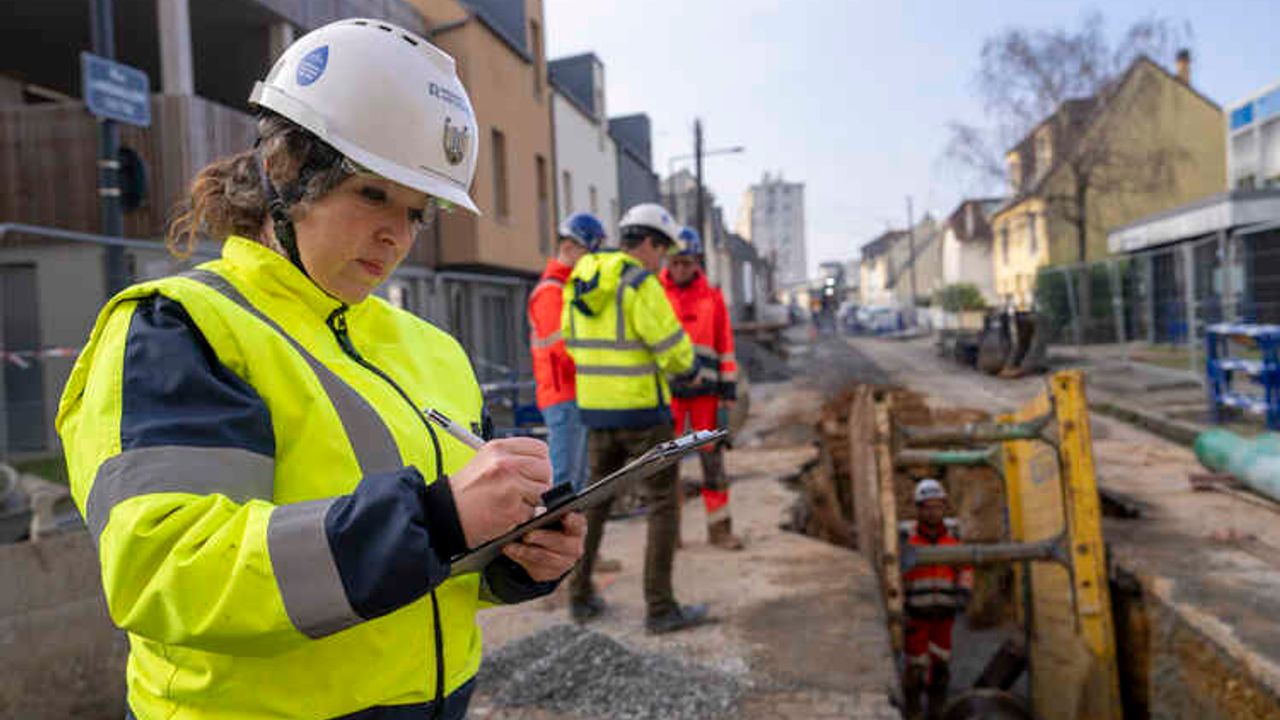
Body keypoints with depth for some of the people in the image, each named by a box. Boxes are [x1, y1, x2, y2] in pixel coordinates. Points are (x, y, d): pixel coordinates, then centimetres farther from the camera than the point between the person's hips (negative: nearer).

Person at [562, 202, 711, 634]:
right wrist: (684, 366, 7)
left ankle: (581, 596, 24)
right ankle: (660, 608, 5)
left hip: (596, 411, 7)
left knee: (596, 499, 19)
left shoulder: (581, 285, 7)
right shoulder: (641, 284, -16)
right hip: (642, 411, -7)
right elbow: (675, 350, -17)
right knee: (664, 505, 3)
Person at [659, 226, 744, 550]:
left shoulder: (712, 296, 6)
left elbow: (725, 346, 7)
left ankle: (719, 528, 14)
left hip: (705, 389, 1)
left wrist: (729, 392, 3)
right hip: (666, 391, -1)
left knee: (713, 458, 4)